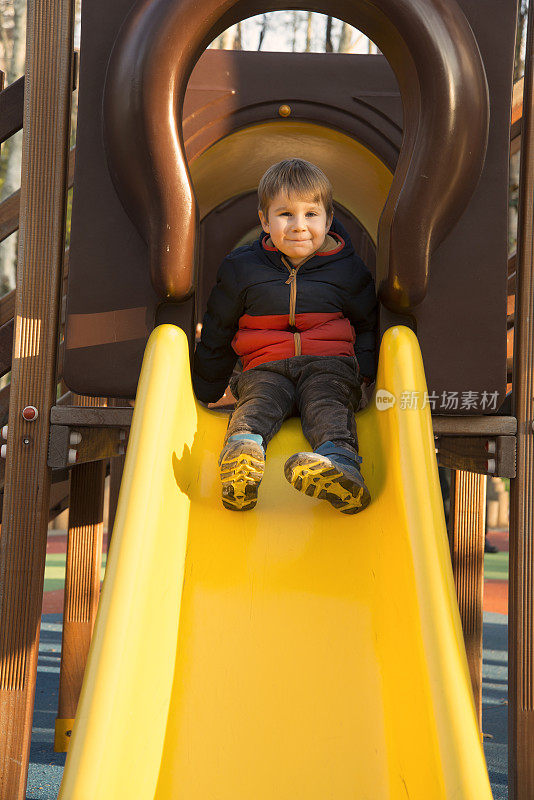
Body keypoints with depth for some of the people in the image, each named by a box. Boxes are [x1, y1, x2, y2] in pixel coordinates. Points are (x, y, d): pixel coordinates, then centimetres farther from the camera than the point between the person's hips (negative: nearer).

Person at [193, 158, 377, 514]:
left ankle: (340, 462, -62)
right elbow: (217, 332, 19)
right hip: (266, 368, 1)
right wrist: (207, 389, 21)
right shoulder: (241, 267, 9)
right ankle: (242, 450, -62)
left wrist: (364, 371, 7)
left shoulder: (349, 270, 10)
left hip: (330, 365, -1)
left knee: (328, 407, -32)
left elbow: (367, 324, 23)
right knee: (257, 404, -32)